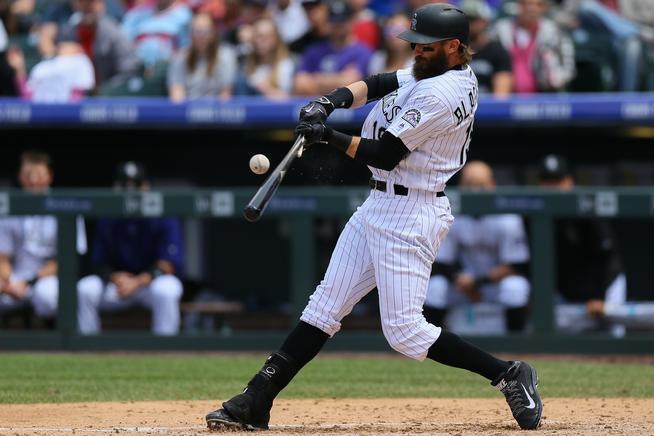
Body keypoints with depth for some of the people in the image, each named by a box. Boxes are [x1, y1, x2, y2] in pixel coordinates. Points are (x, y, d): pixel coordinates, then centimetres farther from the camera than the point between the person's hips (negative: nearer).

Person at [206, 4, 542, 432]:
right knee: (326, 303, 8)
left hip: (409, 216, -10)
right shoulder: (437, 71, 7)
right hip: (379, 205, 10)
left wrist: (329, 136, -12)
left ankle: (508, 375, 0)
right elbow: (377, 84, 9)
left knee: (404, 330, -11)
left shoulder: (440, 95, -22)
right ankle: (256, 401, 8)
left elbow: (384, 155, -19)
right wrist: (334, 99, -9)